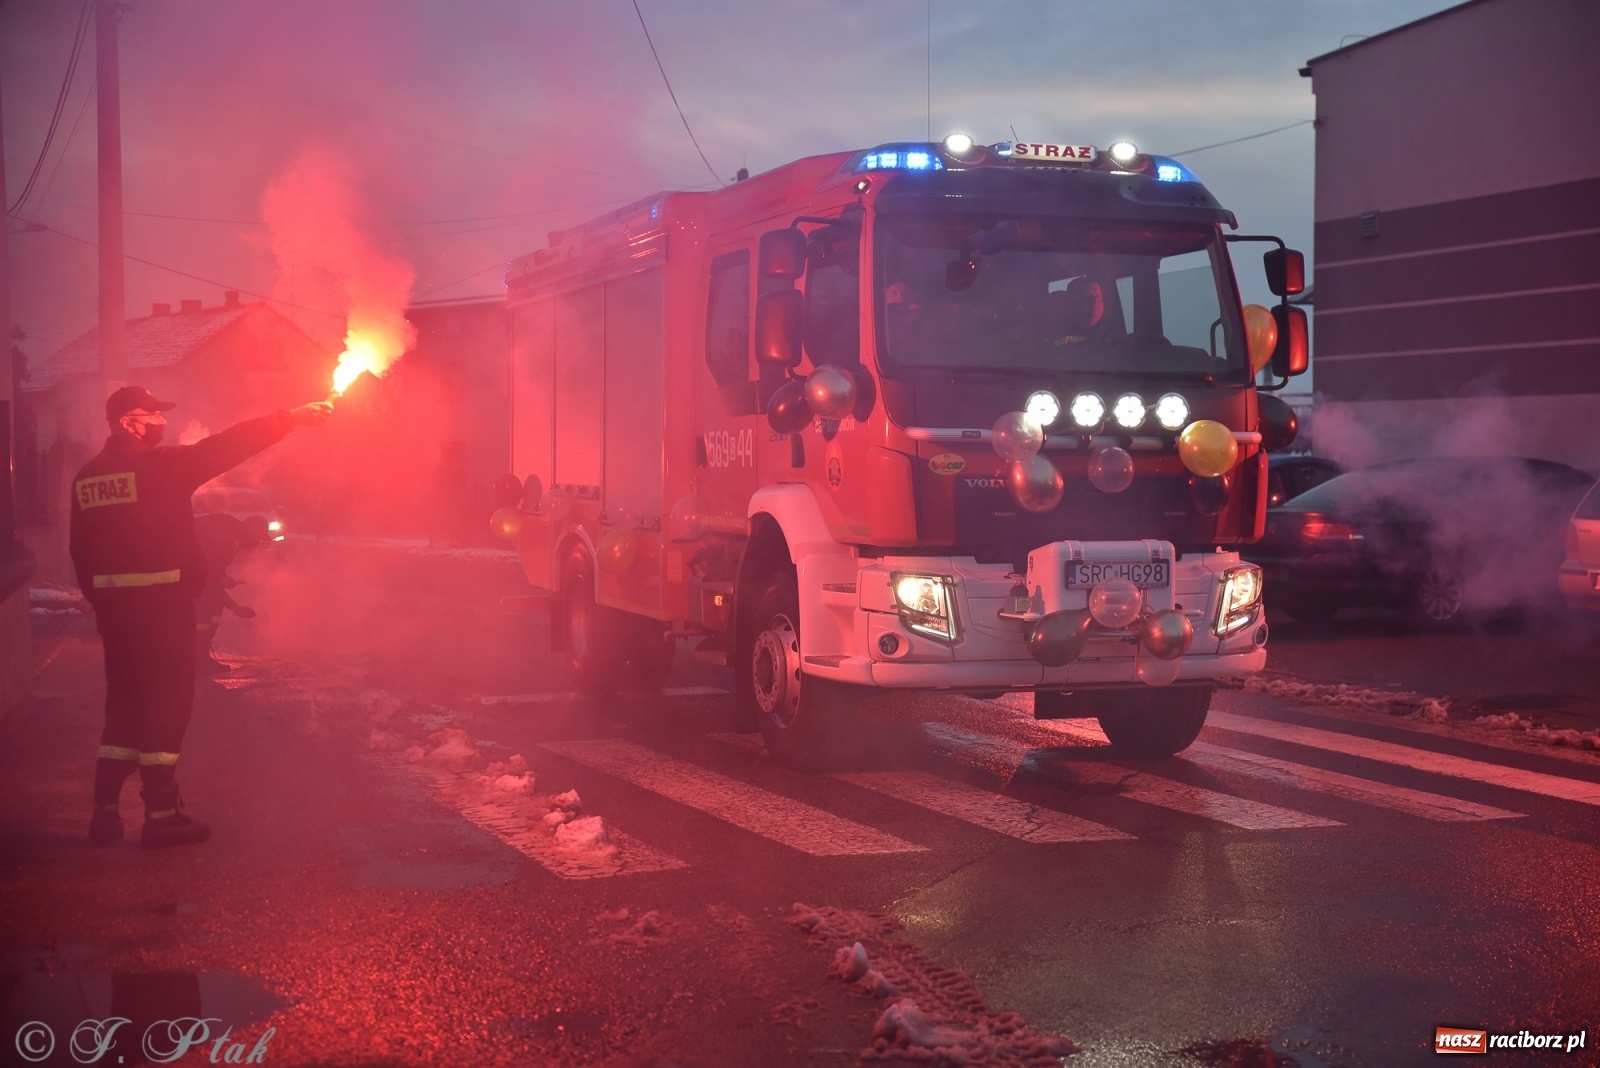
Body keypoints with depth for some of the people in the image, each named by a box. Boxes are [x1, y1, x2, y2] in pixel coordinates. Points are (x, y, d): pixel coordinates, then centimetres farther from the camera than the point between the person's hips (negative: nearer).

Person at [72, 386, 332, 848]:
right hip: (160, 601, -7)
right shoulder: (159, 466, -12)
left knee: (125, 702, 14)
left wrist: (99, 600, 18)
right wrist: (290, 419, -11)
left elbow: (81, 550, 11)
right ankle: (161, 814, 1)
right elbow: (225, 448, -13)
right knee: (166, 703, 0)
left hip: (113, 604, 7)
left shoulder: (87, 477, 8)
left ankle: (106, 811, 15)